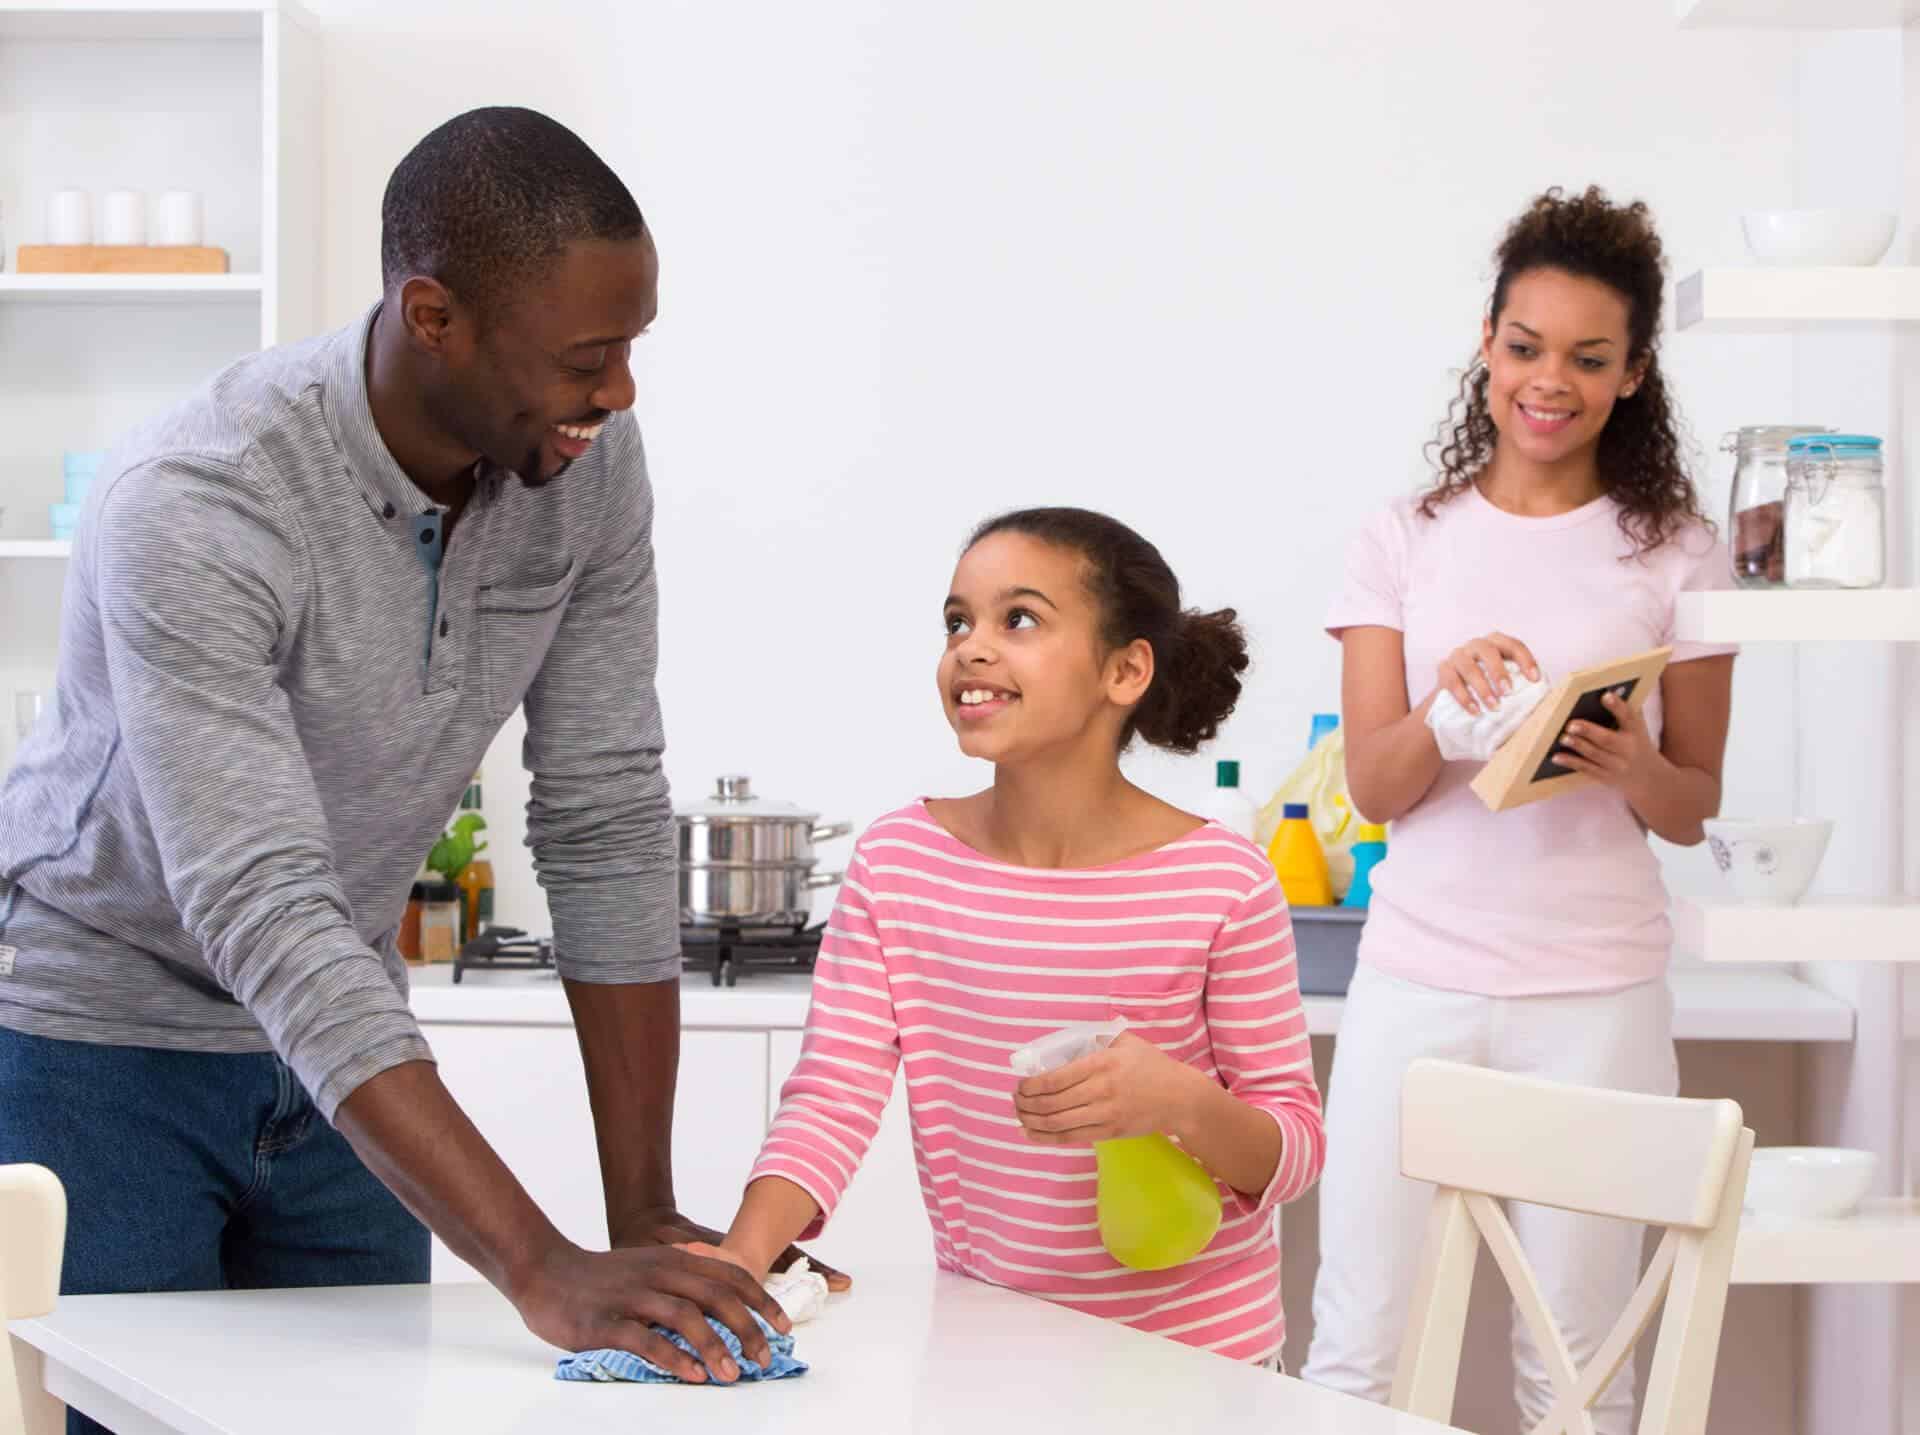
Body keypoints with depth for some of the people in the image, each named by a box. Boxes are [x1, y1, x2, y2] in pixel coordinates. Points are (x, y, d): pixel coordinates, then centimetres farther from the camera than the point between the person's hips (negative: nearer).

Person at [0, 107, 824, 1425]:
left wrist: (648, 1218, -11)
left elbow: (607, 824, -8)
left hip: (342, 1042, 5)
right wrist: (543, 1273, -44)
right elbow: (268, 921, -37)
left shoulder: (591, 466, -13)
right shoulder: (189, 512, -31)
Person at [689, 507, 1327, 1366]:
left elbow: (1295, 1148, -6)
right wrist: (741, 1255, -22)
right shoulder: (897, 863, -3)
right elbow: (832, 1096, -7)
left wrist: (1184, 1106, -26)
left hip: (1193, 1354, -1)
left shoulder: (1221, 885, -12)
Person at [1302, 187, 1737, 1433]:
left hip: (1596, 991, -1)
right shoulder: (1405, 544, 6)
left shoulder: (1676, 552, 4)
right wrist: (1448, 699, -19)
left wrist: (1633, 768, -15)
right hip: (1419, 974, 1)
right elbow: (1373, 788, 1)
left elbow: (1695, 810, 7)